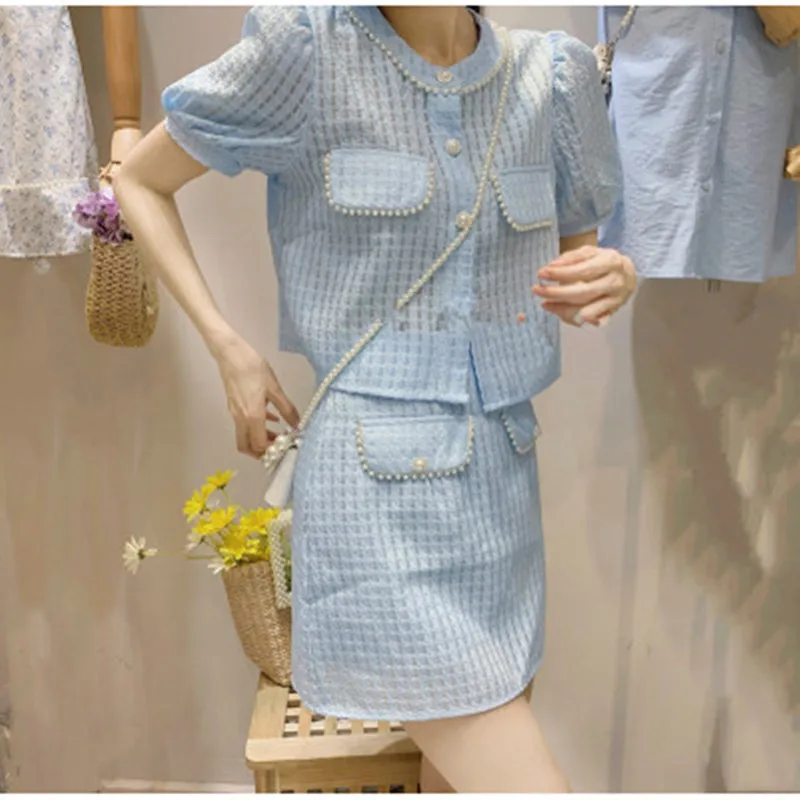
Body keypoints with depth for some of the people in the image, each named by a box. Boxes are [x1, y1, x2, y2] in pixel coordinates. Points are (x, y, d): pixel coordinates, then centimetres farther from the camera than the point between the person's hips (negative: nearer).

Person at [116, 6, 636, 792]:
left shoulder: (550, 73, 4)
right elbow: (139, 182, 5)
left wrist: (611, 278, -8)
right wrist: (229, 351, -4)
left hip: (500, 478, 6)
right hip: (379, 496, -5)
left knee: (459, 772, 20)